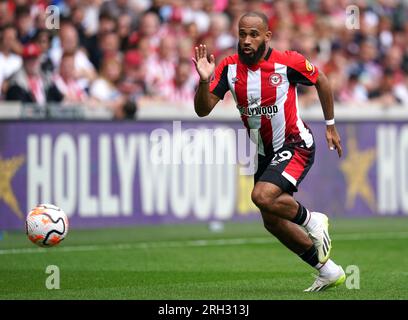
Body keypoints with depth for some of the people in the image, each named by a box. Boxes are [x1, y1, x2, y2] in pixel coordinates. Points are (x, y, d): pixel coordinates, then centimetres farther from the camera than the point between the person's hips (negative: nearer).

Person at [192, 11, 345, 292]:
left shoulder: (287, 62, -18)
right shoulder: (229, 68, -9)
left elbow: (321, 81, 1)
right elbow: (203, 110, -13)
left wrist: (330, 126, 8)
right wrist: (204, 81, -32)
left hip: (296, 145, -6)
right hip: (265, 152, 6)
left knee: (263, 196, -29)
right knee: (272, 222, 11)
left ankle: (312, 221, 0)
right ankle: (329, 271, 25)